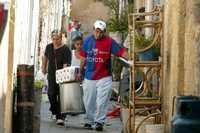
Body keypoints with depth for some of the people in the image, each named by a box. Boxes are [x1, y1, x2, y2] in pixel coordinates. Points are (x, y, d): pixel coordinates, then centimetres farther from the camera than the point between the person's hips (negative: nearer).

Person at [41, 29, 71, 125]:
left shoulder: (65, 50, -15)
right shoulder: (49, 47, 5)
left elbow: (66, 64, -23)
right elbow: (45, 57, 26)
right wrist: (43, 67, 29)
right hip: (51, 75, 5)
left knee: (61, 96, -8)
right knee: (51, 94, 5)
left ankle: (60, 117, -7)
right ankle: (54, 110, 29)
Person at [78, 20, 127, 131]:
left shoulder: (109, 41, -7)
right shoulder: (88, 40, 3)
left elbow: (121, 52, -11)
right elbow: (83, 57, 13)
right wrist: (80, 71, 18)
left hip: (104, 77, -3)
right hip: (89, 77, 3)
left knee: (102, 102, -6)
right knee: (89, 101, 12)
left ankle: (99, 122, 4)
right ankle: (89, 120, 28)